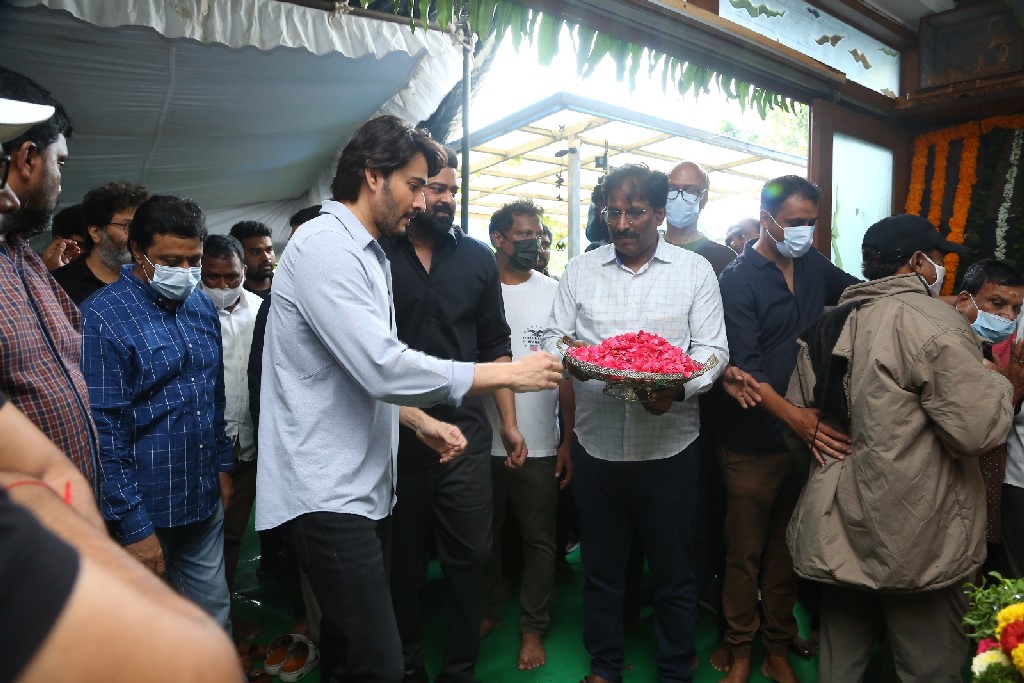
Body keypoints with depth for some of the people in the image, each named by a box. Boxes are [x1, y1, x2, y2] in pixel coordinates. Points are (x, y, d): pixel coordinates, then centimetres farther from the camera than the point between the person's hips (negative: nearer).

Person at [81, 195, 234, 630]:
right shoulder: (103, 317, -14)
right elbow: (103, 430, -15)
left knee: (214, 613, 16)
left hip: (205, 499, 5)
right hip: (146, 510, -5)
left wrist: (222, 465, 13)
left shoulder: (203, 305, 6)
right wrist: (132, 525, -15)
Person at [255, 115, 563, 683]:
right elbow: (383, 367, -25)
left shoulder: (364, 254, 18)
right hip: (328, 492, -9)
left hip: (363, 483, 10)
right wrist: (508, 373, -18)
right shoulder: (325, 247, -14)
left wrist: (422, 420, 12)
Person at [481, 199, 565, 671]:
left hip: (539, 444, 0)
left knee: (539, 540, 10)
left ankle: (533, 628, 29)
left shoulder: (554, 292, -1)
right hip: (482, 442, 1)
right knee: (484, 535, 17)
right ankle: (488, 612, 38)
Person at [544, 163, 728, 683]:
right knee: (600, 567, 17)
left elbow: (712, 349, -4)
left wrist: (679, 388, -23)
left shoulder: (695, 270, 1)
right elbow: (554, 339, 6)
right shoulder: (580, 271, 6)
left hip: (668, 447, -1)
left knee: (674, 571, 13)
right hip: (595, 445, 2)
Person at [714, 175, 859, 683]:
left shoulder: (813, 266, 7)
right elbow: (745, 368, -20)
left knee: (786, 551, 17)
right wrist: (794, 416, -33)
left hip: (809, 434, 5)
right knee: (745, 554, 9)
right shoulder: (738, 280, -12)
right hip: (754, 444, -5)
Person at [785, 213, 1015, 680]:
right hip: (919, 542, -6)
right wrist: (1008, 385, 0)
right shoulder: (934, 321, -14)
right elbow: (977, 430, -18)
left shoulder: (826, 326, 7)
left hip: (840, 535, 7)